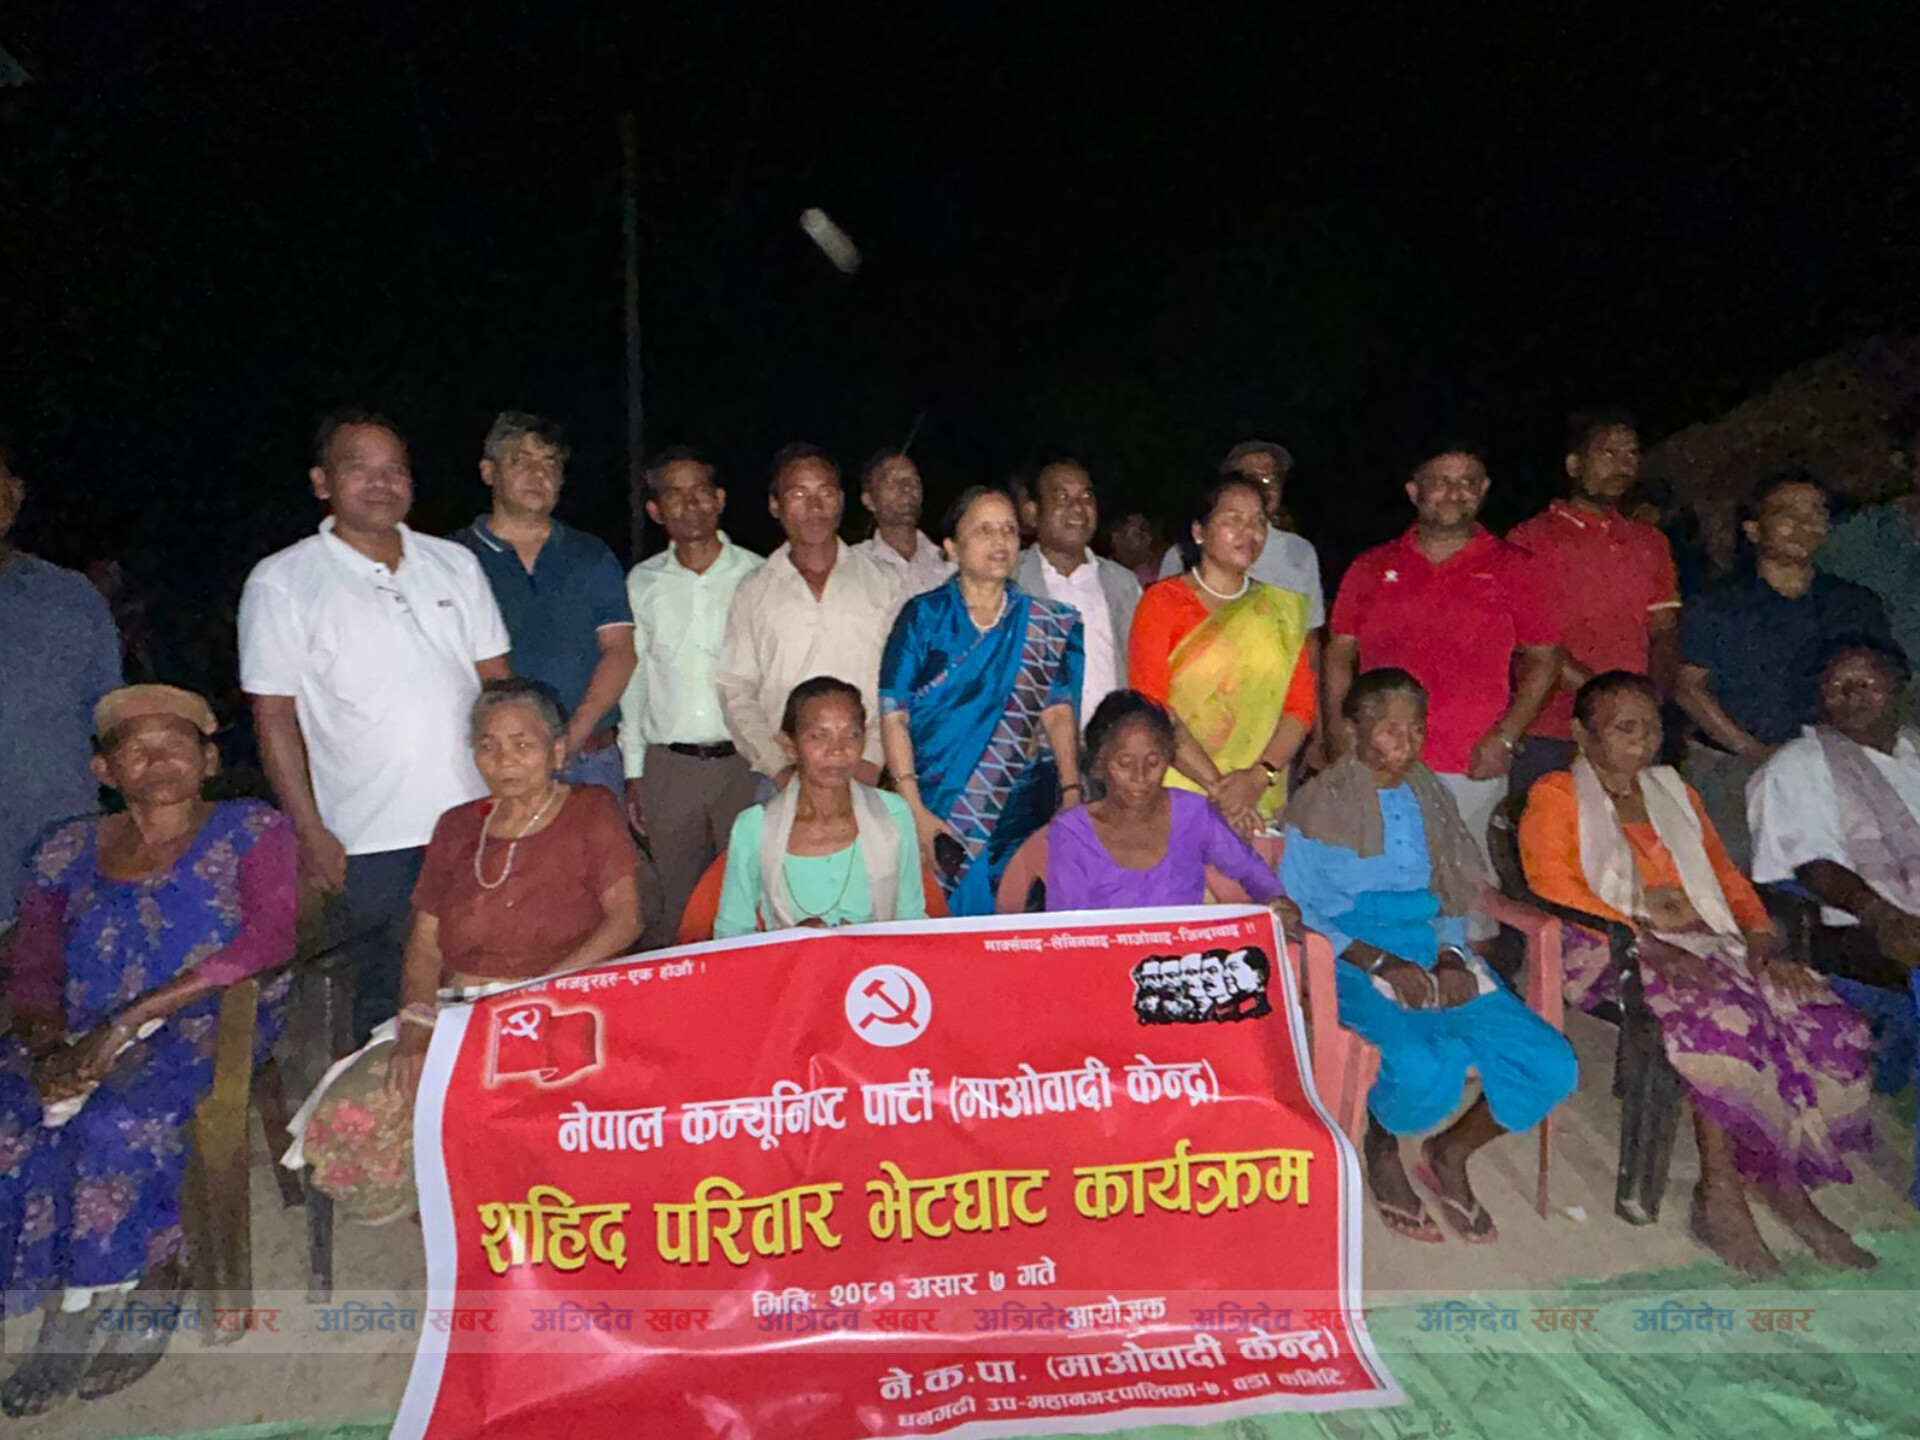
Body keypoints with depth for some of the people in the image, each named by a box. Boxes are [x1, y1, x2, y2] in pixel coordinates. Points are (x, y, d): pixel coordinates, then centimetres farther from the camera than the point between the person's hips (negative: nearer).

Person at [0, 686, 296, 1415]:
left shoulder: (251, 830, 1)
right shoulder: (69, 851, 14)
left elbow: (269, 939, -12)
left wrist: (131, 1018, -18)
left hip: (211, 1024, -4)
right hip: (83, 1035, 4)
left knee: (118, 1124, -28)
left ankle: (155, 1286, -6)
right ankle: (65, 1309, -4)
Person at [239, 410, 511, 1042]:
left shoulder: (455, 563, 9)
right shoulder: (281, 582, 0)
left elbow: (495, 681, 12)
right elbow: (274, 717, -2)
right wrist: (310, 831, -7)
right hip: (368, 840, -3)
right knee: (387, 998, 7)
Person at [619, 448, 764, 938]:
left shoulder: (757, 575, 2)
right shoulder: (642, 583, 10)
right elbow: (633, 677, 13)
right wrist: (634, 772, 10)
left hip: (745, 761, -2)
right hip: (668, 765, 2)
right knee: (677, 908, 7)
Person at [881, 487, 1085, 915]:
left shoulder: (1046, 623, 7)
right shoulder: (924, 616, 0)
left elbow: (1058, 714, 4)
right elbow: (893, 716, -4)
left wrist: (1072, 798, -8)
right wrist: (915, 812, -11)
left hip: (1018, 815, 2)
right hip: (938, 815, -2)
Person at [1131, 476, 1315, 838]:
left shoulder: (1283, 609, 13)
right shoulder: (1164, 601, 2)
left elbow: (1301, 705, 6)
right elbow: (1148, 705, -7)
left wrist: (1258, 777, -11)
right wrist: (1216, 784, -14)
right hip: (1173, 793, -2)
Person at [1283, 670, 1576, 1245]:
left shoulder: (1432, 797, 14)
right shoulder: (1320, 805, -3)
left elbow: (1458, 894, 18)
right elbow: (1301, 912, -6)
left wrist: (1450, 954, -4)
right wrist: (1381, 962, -17)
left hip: (1433, 952, 6)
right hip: (1352, 961, -5)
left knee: (1551, 1064, -11)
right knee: (1425, 1068, -32)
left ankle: (1450, 1155, 14)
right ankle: (1380, 1152, 5)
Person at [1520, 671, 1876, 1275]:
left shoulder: (1675, 791, 26)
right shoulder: (1557, 796, 4)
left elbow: (1725, 875, 21)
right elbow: (1555, 891, -10)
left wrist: (1760, 940, 0)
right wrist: (1648, 942, -21)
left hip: (1704, 939, 6)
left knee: (1823, 1020, -17)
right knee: (1721, 1020, -33)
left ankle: (1783, 1178, -7)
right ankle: (1721, 1197, -21)